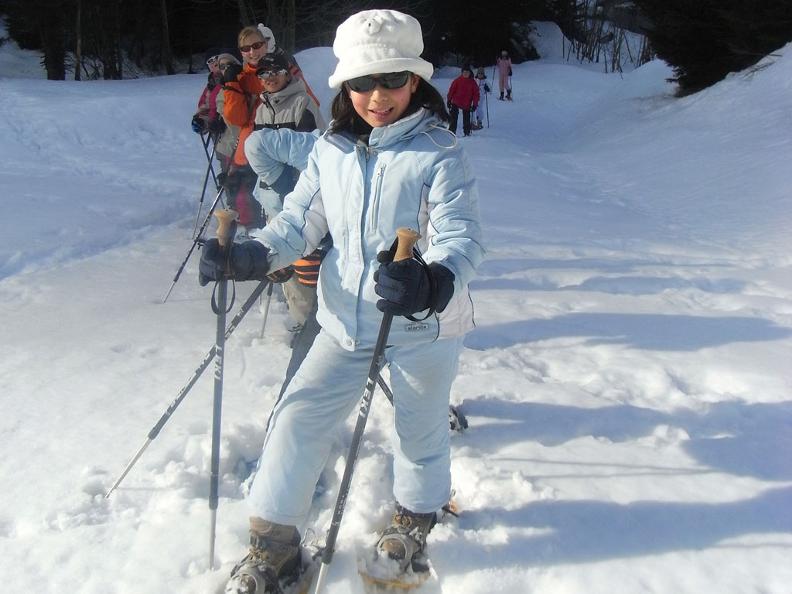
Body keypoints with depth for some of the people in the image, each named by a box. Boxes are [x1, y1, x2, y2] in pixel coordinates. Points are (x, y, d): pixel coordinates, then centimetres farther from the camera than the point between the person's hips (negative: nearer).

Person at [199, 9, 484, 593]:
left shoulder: (439, 152, -14)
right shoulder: (330, 151, 0)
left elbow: (463, 238, -24)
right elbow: (297, 224, 4)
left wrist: (431, 283, -46)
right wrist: (245, 257, -15)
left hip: (424, 325, -3)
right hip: (347, 322, 4)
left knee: (421, 430, 14)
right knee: (296, 420, 2)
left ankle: (414, 518, 47)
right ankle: (274, 543, 22)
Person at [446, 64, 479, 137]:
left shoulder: (472, 82, -1)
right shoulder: (457, 80, -5)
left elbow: (476, 94, 3)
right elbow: (451, 90, -1)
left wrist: (475, 104, -1)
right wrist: (449, 101, -3)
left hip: (467, 104, 1)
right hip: (456, 102, -1)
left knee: (466, 119, 8)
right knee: (454, 118, -5)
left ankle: (467, 132, 22)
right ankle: (452, 131, 0)